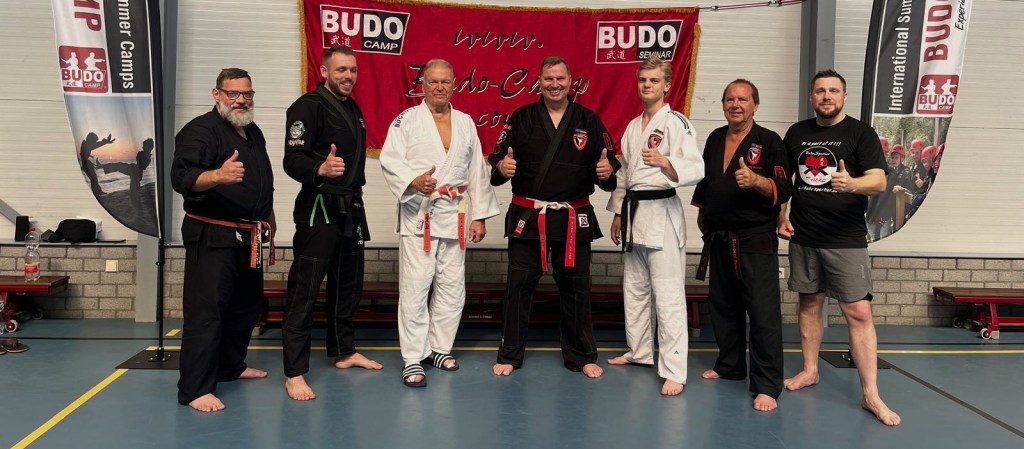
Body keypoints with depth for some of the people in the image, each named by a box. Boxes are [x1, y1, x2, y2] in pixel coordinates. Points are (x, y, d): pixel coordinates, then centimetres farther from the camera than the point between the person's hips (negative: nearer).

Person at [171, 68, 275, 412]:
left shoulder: (254, 133, 15)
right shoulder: (200, 130, -12)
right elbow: (181, 177, -25)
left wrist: (268, 215, 28)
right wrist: (217, 175, -41)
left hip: (248, 238, 9)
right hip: (211, 237, -9)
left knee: (245, 306, 19)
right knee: (205, 311, -10)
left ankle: (231, 366, 35)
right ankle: (195, 389, -5)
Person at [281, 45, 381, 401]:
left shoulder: (353, 109, 15)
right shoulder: (307, 106, -12)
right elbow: (293, 160, -20)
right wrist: (320, 169, -39)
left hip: (351, 208, 9)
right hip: (318, 209, -9)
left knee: (348, 285, 17)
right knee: (304, 291, -7)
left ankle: (343, 352, 32)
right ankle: (294, 373, -3)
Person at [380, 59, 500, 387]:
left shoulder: (465, 123, 12)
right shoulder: (407, 120, 0)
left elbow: (477, 172, 12)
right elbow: (389, 160, -9)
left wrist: (480, 216, 8)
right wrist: (414, 180, -28)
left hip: (454, 215, 5)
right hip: (418, 215, -4)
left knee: (452, 286, 10)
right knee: (415, 287, -6)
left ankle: (439, 347, 26)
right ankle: (413, 359, 2)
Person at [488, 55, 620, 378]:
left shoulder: (589, 120, 5)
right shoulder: (521, 118, 3)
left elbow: (609, 160, 5)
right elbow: (497, 157, 0)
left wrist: (607, 170, -18)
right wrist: (501, 166, -23)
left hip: (574, 218, 1)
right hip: (527, 216, -1)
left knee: (576, 287, 9)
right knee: (519, 286, 3)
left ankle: (581, 357, 24)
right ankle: (510, 355, 18)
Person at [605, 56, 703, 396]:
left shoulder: (676, 123, -9)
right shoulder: (634, 126, 15)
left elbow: (696, 169, -20)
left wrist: (663, 161, -36)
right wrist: (618, 212, 18)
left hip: (662, 212, -8)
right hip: (634, 211, 8)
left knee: (668, 294, -8)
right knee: (634, 287, 17)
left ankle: (674, 371, -4)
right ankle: (640, 351, 33)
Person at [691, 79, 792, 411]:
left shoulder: (769, 141, -5)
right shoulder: (715, 139, 12)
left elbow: (784, 191, -10)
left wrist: (755, 180, -26)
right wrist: (703, 215, 20)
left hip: (756, 240, -6)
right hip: (719, 239, 6)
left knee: (763, 313, -8)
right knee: (723, 306, 15)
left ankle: (767, 386, -4)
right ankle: (730, 366, 32)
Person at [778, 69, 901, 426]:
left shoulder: (860, 133, -3)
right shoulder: (797, 132, 8)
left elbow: (879, 181, -12)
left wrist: (852, 183, -33)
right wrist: (780, 216, 6)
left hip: (847, 239, -4)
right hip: (803, 236, 4)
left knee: (858, 312, -7)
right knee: (809, 303, 13)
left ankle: (871, 394, -2)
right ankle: (809, 371, 28)